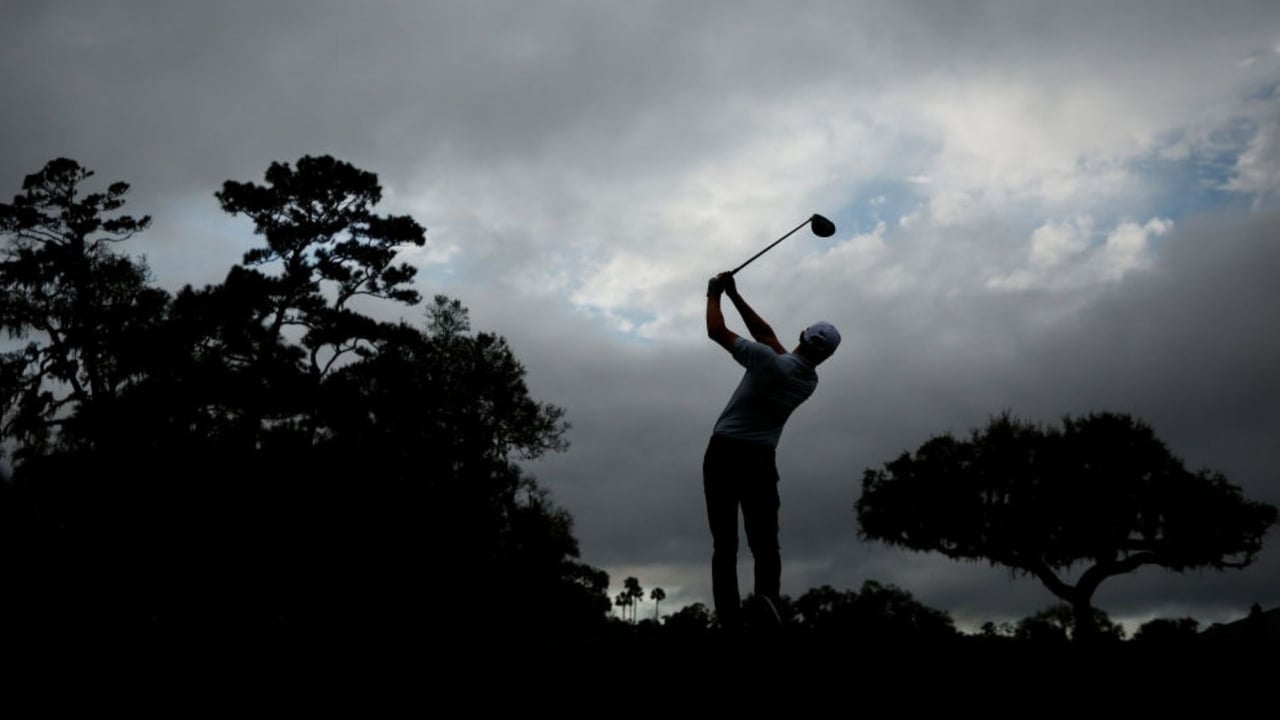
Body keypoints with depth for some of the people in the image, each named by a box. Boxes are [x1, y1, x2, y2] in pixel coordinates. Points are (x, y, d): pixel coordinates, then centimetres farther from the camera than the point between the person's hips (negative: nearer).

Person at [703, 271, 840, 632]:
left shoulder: (767, 360, -12)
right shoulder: (810, 382, 5)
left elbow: (717, 331, -5)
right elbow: (766, 332, 11)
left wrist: (714, 294, 11)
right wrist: (734, 294, 11)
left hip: (723, 453, -2)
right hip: (760, 460, 2)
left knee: (724, 544, 0)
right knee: (764, 542, 5)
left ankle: (730, 621, -9)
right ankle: (767, 595, -25)